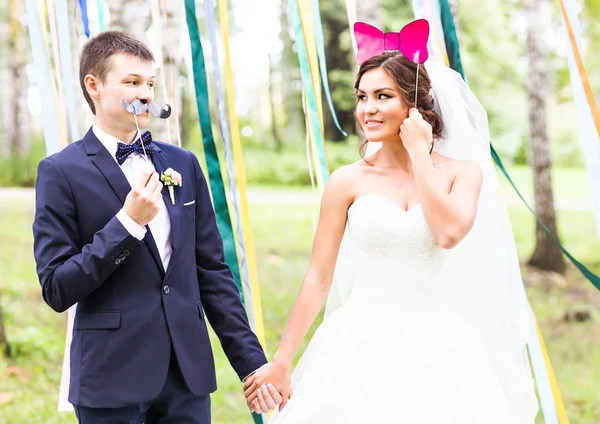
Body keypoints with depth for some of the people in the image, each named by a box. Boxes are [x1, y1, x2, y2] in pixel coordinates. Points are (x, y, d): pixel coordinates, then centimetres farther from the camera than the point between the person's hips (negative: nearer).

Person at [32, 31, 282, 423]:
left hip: (189, 373, 4)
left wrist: (252, 362, 7)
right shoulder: (62, 172, -5)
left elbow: (212, 272, 11)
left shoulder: (184, 164, 10)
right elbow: (57, 289, -9)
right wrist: (128, 222, -16)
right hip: (113, 378, -4)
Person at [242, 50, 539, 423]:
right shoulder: (349, 181, -1)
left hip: (437, 350, 0)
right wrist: (281, 363, -1)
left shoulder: (463, 172, 1)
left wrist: (419, 152, -10)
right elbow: (318, 278, 0)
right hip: (363, 347, 0)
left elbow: (449, 232, -19)